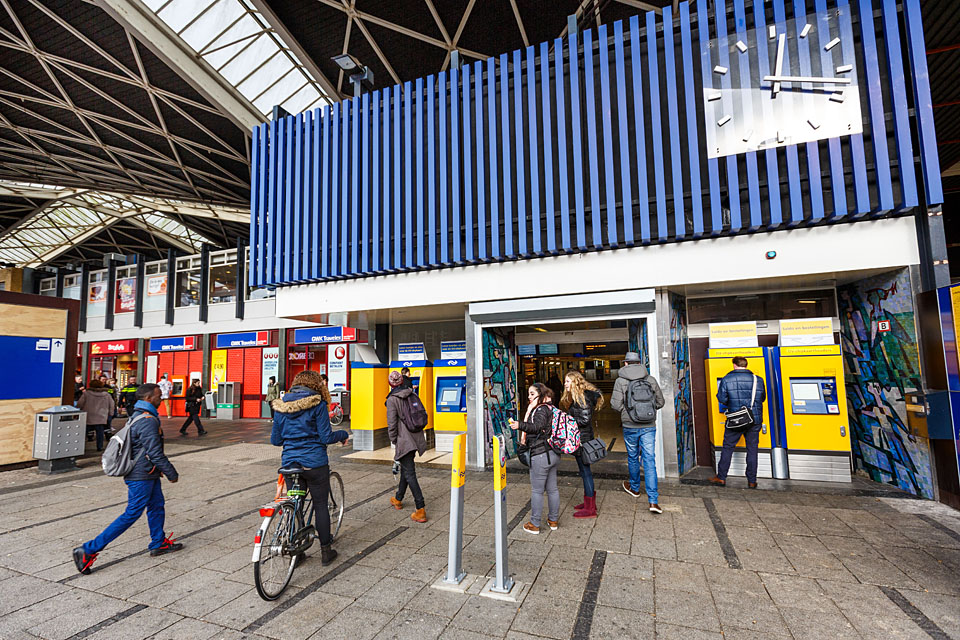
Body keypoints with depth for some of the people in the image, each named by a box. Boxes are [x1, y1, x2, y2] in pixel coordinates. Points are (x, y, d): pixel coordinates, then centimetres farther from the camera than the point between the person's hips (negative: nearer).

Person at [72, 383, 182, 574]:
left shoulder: (136, 416, 9)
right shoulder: (148, 422, -24)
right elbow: (155, 453, -22)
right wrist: (172, 474, -12)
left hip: (148, 475, 10)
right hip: (142, 477, -10)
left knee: (157, 505, 19)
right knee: (132, 514, -1)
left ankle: (159, 544, 31)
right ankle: (88, 550, 6)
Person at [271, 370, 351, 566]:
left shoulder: (280, 406, 4)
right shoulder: (317, 404, -10)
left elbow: (275, 440, 8)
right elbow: (326, 437, -12)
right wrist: (343, 435, 6)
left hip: (290, 462, 4)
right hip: (315, 463, -4)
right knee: (321, 505, 8)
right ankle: (326, 551, 18)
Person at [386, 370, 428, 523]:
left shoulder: (392, 399, -12)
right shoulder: (412, 394, 5)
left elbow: (392, 423, -12)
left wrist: (393, 440, 0)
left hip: (404, 440, -7)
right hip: (415, 438, 7)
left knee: (409, 473, -5)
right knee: (405, 469, 23)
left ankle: (421, 510, -8)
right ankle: (398, 499, 41)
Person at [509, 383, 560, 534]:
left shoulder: (541, 409, -15)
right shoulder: (550, 408, 14)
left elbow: (537, 427, -32)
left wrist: (519, 425, -43)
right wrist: (530, 411, 6)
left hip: (541, 455, -9)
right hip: (553, 454, 9)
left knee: (537, 490, 2)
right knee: (552, 489, 18)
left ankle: (535, 524, 12)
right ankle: (553, 520, 30)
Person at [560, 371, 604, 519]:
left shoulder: (581, 398, -17)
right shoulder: (576, 397, 14)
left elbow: (585, 420, -21)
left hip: (582, 438, -10)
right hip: (581, 438, 10)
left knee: (585, 470, -2)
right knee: (585, 470, 17)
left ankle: (590, 509, 7)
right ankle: (589, 503, 29)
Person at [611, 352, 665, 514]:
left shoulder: (620, 381, -8)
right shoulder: (651, 379, 0)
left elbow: (616, 404, -13)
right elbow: (660, 402, 7)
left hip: (630, 426, -1)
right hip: (649, 426, 1)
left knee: (633, 458, 18)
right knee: (650, 460, 2)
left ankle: (634, 487, 38)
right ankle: (653, 500, -2)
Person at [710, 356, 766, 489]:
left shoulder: (727, 379, -7)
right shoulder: (758, 380, 0)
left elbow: (722, 399, -6)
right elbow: (762, 398, 11)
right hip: (755, 420, 2)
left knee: (728, 448, 9)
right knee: (752, 450, 12)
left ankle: (721, 477, 15)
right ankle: (752, 481, 18)